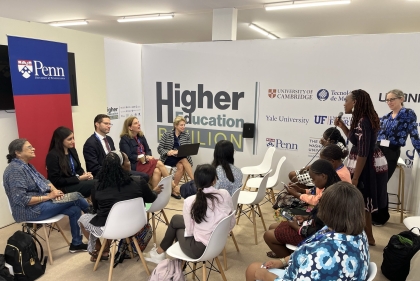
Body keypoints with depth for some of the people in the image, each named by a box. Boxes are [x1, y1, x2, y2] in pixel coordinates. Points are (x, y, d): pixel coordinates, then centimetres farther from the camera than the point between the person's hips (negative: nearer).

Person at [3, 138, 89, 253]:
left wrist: (54, 190, -8)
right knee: (76, 197, -15)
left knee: (75, 209, -8)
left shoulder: (26, 165, 10)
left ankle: (76, 244, 5)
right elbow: (21, 199, -26)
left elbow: (44, 181, 14)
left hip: (41, 202, 9)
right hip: (30, 210, -9)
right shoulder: (15, 170, -20)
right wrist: (48, 196, -22)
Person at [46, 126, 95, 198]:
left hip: (75, 182, 7)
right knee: (94, 184, -26)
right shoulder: (53, 155, -14)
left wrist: (84, 174, -7)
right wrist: (79, 178, -18)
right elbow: (56, 181, -15)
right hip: (62, 188, -7)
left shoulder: (72, 150, 8)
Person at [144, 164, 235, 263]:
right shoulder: (224, 194, -12)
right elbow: (231, 223, -2)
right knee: (176, 219, 24)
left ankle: (160, 252, 47)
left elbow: (189, 231, -10)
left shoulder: (190, 201, -21)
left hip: (199, 249, -4)